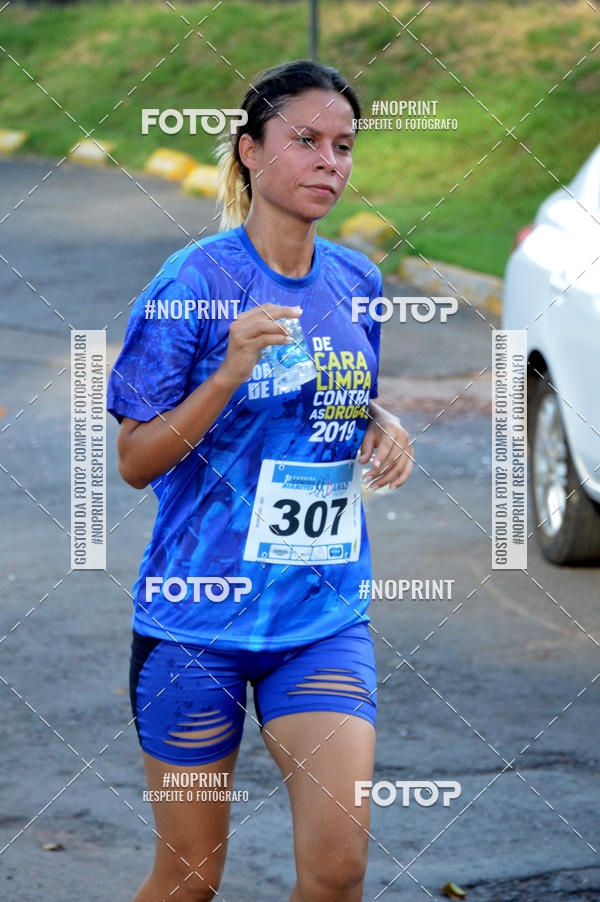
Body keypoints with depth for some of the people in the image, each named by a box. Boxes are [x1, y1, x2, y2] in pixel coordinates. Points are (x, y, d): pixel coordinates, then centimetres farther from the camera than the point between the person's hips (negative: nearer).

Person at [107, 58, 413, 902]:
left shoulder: (357, 282, 6)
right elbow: (136, 460, -9)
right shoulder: (193, 283, -10)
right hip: (199, 618, -4)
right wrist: (232, 372, -23)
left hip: (326, 617, 4)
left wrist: (382, 426, 0)